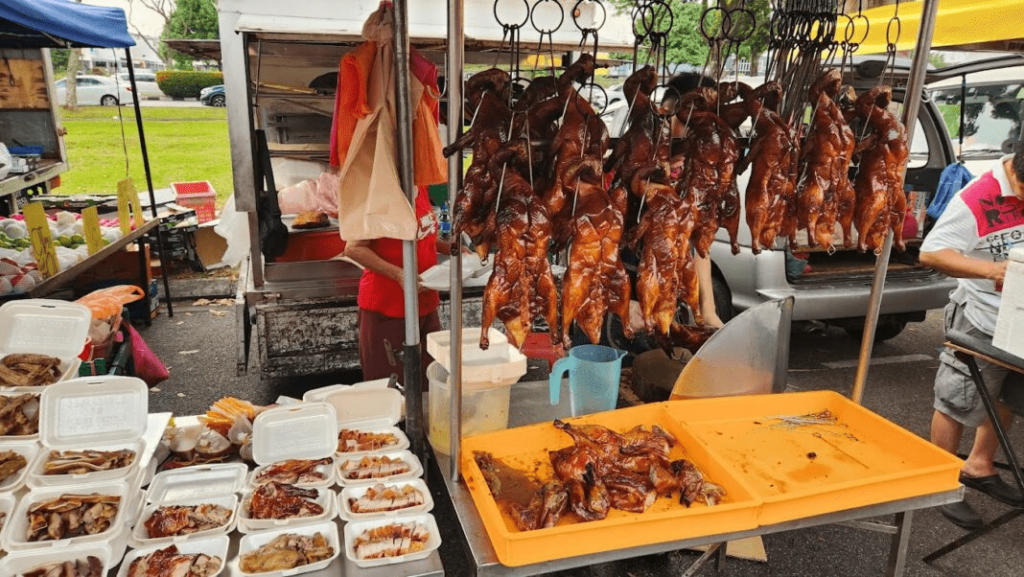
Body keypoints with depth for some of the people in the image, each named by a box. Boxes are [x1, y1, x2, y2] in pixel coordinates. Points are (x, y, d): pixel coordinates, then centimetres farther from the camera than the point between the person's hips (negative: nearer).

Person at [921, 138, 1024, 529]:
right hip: (981, 318, -7)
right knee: (958, 404, 3)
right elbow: (930, 253, -27)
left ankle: (979, 466, 39)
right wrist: (993, 269, -38)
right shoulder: (978, 199, -21)